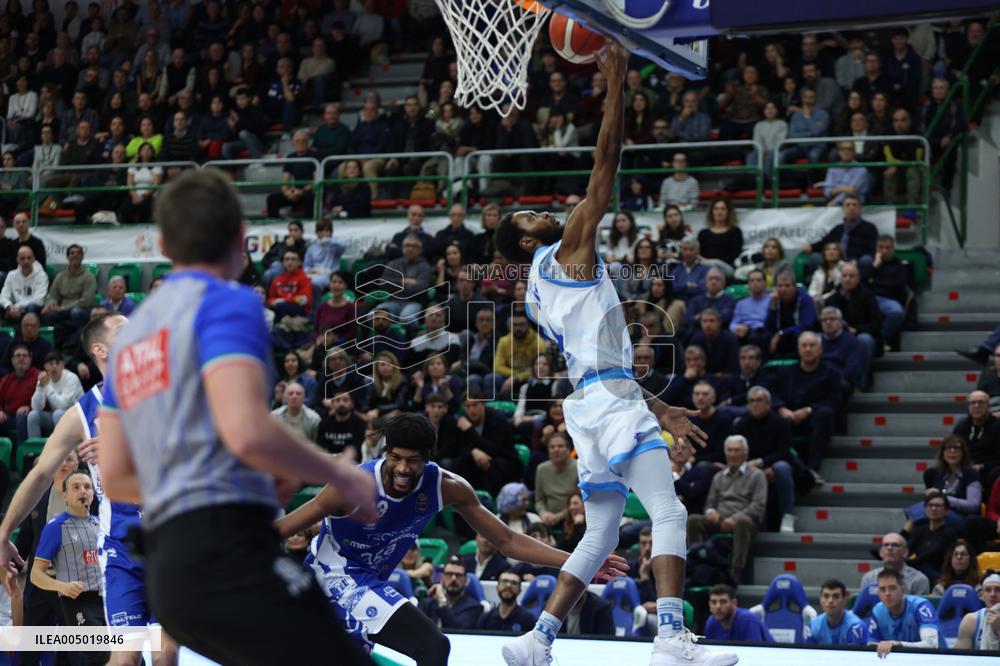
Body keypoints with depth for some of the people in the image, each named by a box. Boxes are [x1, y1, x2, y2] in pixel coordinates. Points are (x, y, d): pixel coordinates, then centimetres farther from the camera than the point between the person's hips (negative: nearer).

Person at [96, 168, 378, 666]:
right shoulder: (227, 303, -4)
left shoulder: (131, 333, 20)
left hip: (167, 562, 9)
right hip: (225, 550, -9)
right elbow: (247, 432, -19)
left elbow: (115, 479, 21)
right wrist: (343, 477, -4)